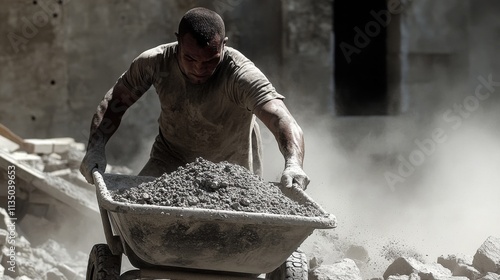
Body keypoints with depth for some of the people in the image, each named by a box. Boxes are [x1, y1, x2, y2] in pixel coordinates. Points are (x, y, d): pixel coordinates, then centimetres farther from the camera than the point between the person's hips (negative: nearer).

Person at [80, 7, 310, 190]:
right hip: (170, 162, 2)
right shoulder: (155, 63, -19)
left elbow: (280, 118, -46)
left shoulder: (241, 75, -31)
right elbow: (114, 102, -5)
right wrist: (96, 148, -21)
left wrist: (293, 164, -66)